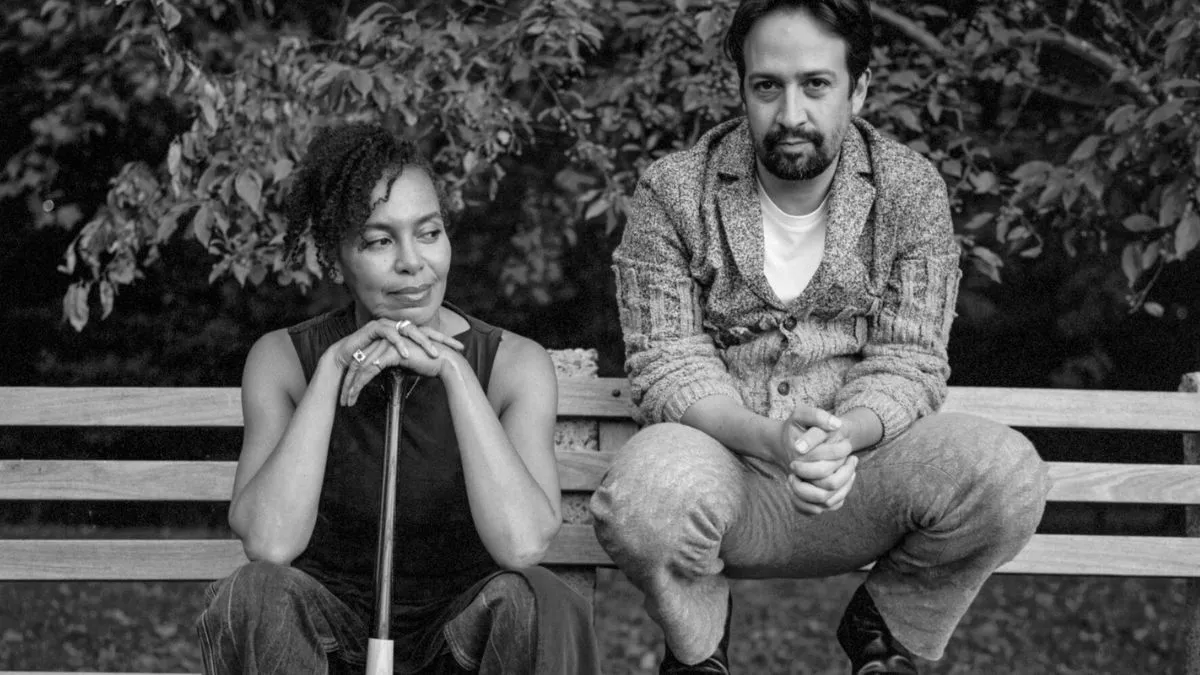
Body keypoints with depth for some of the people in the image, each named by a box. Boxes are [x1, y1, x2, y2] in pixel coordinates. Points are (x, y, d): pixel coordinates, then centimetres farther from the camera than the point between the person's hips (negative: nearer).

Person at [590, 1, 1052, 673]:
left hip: (864, 455, 2)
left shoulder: (912, 190, 0)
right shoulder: (673, 193, -3)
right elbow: (668, 366, -8)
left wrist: (845, 437, -28)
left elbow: (907, 362, -4)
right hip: (724, 458, -2)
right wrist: (768, 438, -30)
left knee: (1008, 475, -27)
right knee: (646, 491, -37)